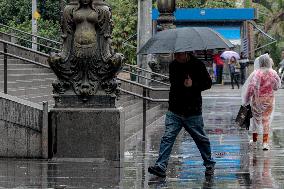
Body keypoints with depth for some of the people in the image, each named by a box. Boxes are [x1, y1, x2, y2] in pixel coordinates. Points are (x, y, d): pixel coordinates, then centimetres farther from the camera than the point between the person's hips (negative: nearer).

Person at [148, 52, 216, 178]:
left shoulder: (197, 65, -7)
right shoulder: (173, 65, 5)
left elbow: (208, 83, -3)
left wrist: (193, 85, -17)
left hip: (193, 112, -3)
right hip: (174, 111, 3)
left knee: (201, 139, 8)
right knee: (167, 137, -8)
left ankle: (209, 165, 26)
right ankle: (161, 166, -12)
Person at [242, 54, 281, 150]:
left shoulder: (256, 73, -13)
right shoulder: (273, 73, -7)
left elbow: (251, 87, -13)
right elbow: (277, 86, 5)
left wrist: (246, 99, -4)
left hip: (257, 98, -1)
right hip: (269, 99, 1)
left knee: (256, 118, 12)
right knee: (266, 119, 7)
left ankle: (254, 141, 20)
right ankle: (265, 142, 2)